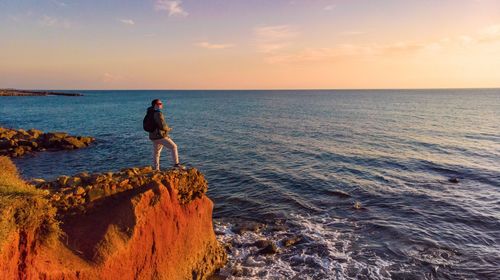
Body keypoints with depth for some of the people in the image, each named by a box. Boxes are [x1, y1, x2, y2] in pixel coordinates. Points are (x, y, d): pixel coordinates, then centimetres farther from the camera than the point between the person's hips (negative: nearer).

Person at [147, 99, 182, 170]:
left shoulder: (151, 113, 12)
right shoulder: (158, 114, -18)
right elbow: (162, 125, -22)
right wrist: (168, 129, -2)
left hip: (153, 136, 9)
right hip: (160, 136, -9)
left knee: (156, 152, 15)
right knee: (173, 147, -4)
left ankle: (156, 169, 22)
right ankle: (176, 164, -7)